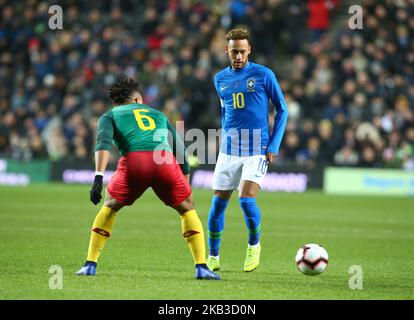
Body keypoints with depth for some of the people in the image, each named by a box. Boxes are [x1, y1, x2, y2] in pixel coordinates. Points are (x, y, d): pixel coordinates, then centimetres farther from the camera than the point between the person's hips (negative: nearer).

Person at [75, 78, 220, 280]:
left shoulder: (110, 115, 27)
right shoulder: (158, 114, 37)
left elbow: (103, 142, 5)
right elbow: (180, 149, 33)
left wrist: (98, 177, -5)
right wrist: (185, 185, 39)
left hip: (133, 160, -1)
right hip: (165, 160, 1)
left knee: (109, 208, 24)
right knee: (187, 209, 21)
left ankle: (90, 265, 17)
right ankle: (201, 267, 9)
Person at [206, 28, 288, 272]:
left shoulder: (264, 75, -3)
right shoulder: (220, 79, 10)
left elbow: (282, 110, 2)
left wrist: (274, 146, -4)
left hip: (257, 149, -4)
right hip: (229, 149, 4)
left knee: (246, 199, -18)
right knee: (218, 203, 1)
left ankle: (254, 244, 8)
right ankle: (213, 257, 15)